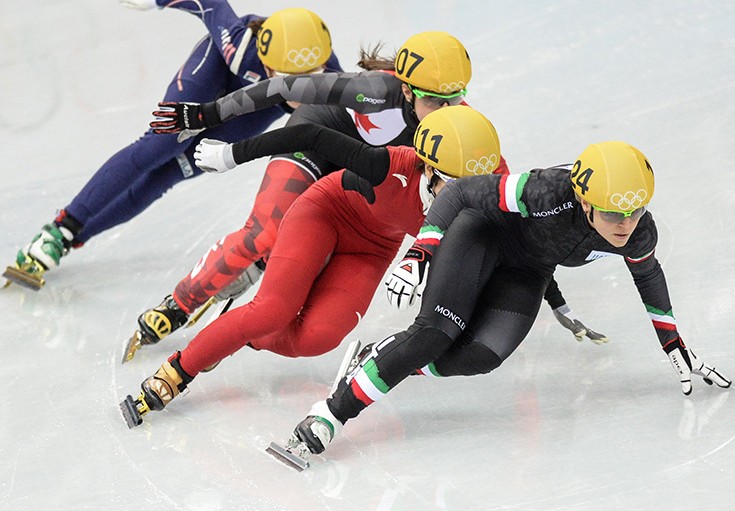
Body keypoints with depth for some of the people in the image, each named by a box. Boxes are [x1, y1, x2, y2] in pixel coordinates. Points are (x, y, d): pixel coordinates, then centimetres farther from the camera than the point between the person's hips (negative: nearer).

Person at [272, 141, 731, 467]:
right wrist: (420, 254, -30)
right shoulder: (548, 194, -38)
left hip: (526, 271, 4)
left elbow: (648, 273, 3)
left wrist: (674, 344, 9)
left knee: (479, 357, -20)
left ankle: (383, 357, 1)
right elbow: (461, 192, -28)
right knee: (434, 334, -23)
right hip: (484, 233, -4)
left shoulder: (640, 234, -22)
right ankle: (332, 413, -20)